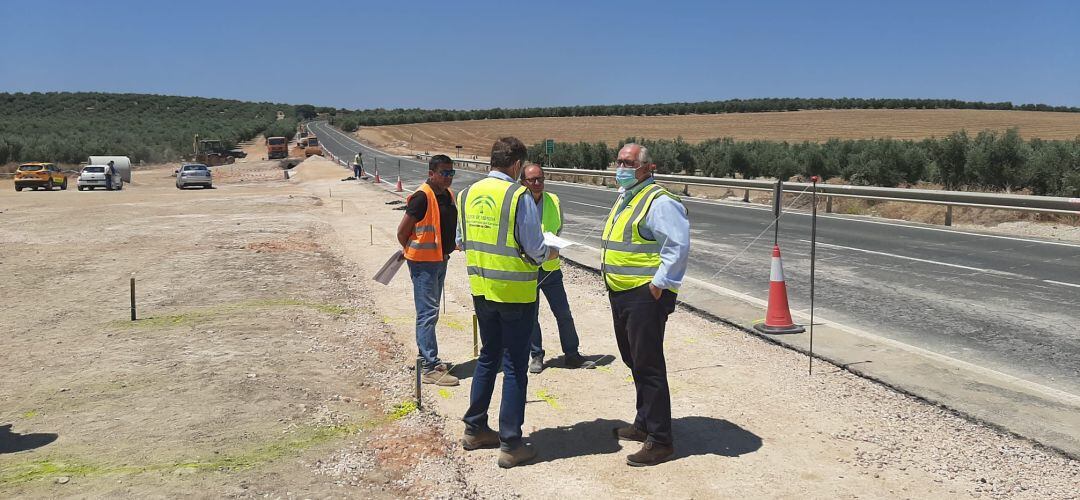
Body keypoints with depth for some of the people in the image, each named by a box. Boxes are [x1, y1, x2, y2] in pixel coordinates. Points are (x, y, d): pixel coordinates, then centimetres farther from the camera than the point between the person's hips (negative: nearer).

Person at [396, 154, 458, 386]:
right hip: (423, 263, -9)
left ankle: (427, 357, 30)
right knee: (428, 314, -7)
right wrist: (410, 251, 0)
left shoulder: (448, 195, 7)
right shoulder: (422, 197, -19)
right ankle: (430, 368, -4)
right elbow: (402, 231, -16)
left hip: (440, 260, 9)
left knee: (430, 312, 18)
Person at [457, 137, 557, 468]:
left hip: (481, 289, 6)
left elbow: (463, 241, 11)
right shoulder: (519, 196, -17)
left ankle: (474, 429, 31)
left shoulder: (467, 195, 2)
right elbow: (535, 249, -16)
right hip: (516, 292, -6)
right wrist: (550, 254, 5)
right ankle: (510, 445, 10)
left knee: (488, 357, 21)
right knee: (515, 366, 4)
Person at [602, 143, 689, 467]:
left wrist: (659, 285, -22)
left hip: (646, 295, -10)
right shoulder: (624, 199, 17)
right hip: (620, 294, 10)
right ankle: (644, 424, 33)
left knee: (648, 366, -6)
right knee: (633, 361, 19)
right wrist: (611, 276, 18)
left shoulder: (659, 201, -14)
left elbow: (678, 246, -22)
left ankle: (659, 441, 3)